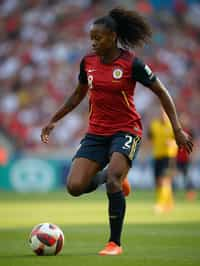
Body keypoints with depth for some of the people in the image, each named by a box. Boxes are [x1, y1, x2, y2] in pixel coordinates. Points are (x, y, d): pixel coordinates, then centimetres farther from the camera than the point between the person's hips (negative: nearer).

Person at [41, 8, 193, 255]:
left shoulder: (132, 64, -13)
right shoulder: (88, 62, 1)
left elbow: (162, 93, -5)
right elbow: (78, 94, 19)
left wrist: (177, 129, -8)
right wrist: (54, 120, 17)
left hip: (125, 131, -5)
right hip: (96, 132, 5)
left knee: (112, 181, -27)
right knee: (75, 187, -10)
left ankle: (115, 243, -10)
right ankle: (112, 177, 23)